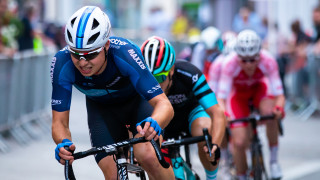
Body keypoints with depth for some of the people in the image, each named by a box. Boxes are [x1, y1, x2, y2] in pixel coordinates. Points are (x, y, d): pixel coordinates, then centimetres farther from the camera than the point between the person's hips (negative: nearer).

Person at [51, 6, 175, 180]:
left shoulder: (124, 53, -38)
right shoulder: (62, 63, -32)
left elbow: (164, 104, -40)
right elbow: (59, 122, -26)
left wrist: (153, 123, -63)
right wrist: (64, 143, -49)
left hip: (137, 99, -2)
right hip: (101, 108, 2)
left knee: (146, 155, -29)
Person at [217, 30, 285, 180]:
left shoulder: (268, 61, -32)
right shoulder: (230, 64, -35)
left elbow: (279, 94, -33)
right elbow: (221, 98, -35)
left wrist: (279, 108, -55)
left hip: (259, 88, 1)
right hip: (238, 93, -1)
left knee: (270, 114, -33)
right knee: (240, 142, -14)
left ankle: (274, 160, -13)